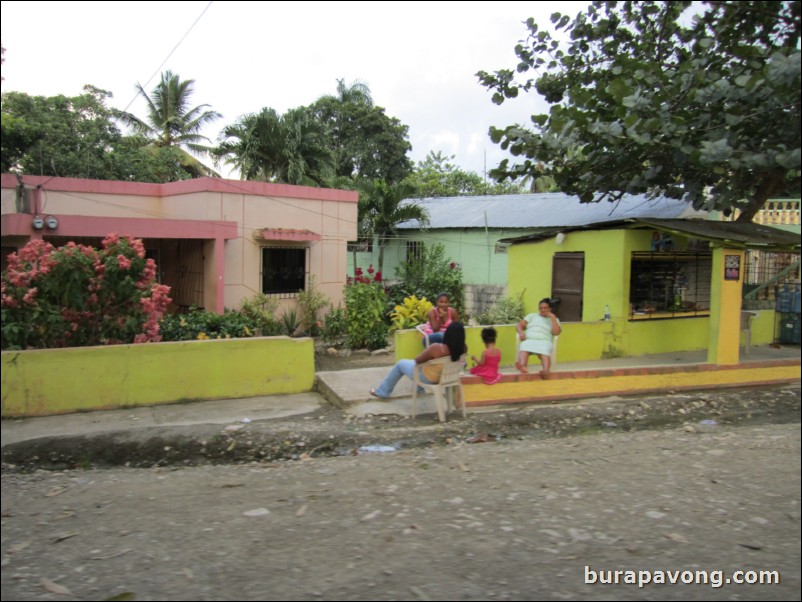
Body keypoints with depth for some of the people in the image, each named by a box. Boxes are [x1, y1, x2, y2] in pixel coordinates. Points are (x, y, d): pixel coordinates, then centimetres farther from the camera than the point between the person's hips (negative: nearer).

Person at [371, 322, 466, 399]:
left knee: (400, 363, 20)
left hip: (428, 378, -5)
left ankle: (382, 392, 37)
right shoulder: (463, 348, -21)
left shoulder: (436, 348, -37)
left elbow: (417, 361, -19)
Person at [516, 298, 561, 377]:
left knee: (545, 352, -40)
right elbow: (520, 324, 19)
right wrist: (521, 332, -3)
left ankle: (546, 370, -67)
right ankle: (523, 366, -67)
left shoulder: (554, 320, 23)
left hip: (544, 341, -1)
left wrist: (553, 318, 5)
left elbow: (556, 332, 4)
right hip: (529, 340, 1)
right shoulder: (532, 316, 29)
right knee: (524, 349, -38)